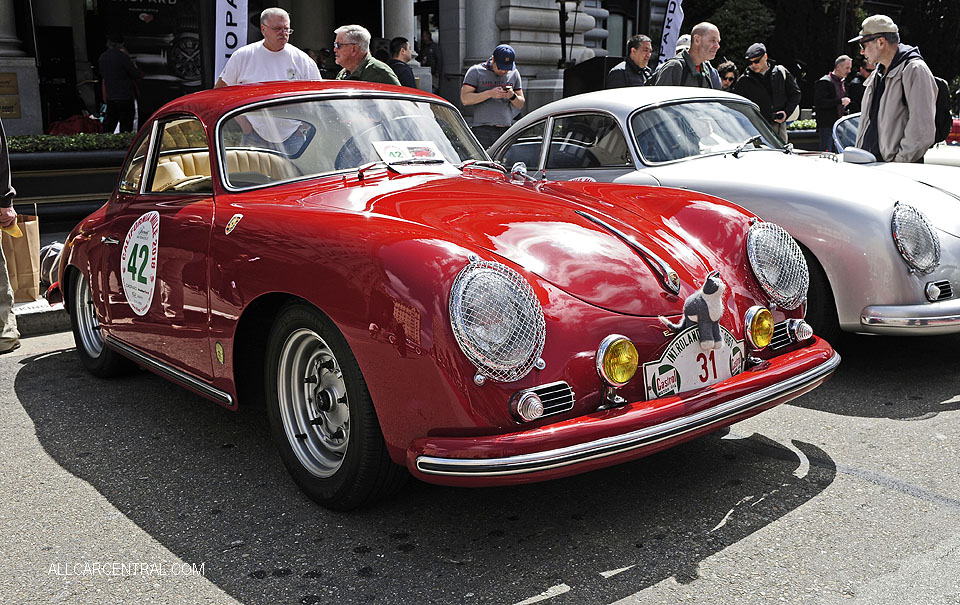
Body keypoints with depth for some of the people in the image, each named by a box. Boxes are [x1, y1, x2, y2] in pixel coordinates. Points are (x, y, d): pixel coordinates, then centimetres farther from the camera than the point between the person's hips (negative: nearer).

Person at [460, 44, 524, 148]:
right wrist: (489, 94, -14)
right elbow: (465, 99, -6)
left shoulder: (514, 73, 16)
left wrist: (512, 96, -4)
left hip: (506, 130, 3)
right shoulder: (476, 71, 4)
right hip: (483, 130, -3)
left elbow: (520, 105, 19)